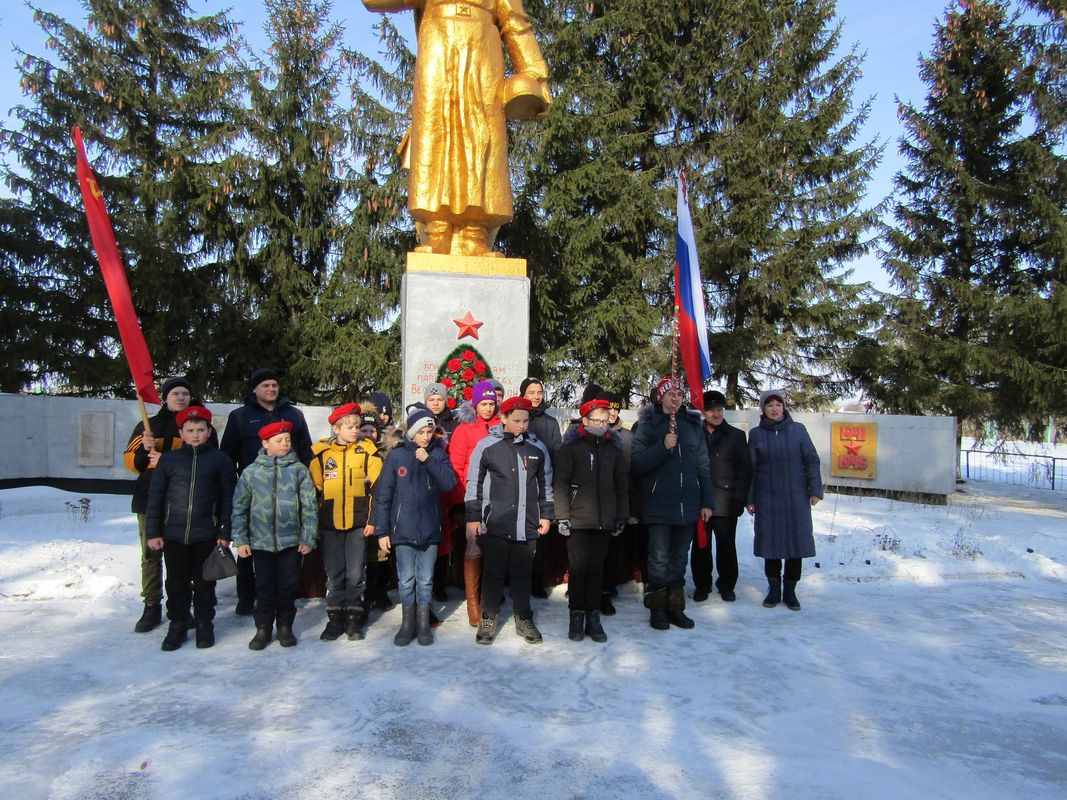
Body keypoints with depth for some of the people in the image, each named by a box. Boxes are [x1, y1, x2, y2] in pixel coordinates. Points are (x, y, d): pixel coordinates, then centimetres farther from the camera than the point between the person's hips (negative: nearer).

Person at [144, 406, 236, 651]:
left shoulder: (220, 460, -1)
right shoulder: (168, 459, 2)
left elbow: (228, 498, -1)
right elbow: (155, 497, 3)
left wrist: (225, 532, -5)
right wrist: (153, 532, 0)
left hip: (207, 535, -1)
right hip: (173, 534, 1)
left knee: (204, 582, 10)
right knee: (176, 583, 11)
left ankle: (204, 624, 24)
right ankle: (177, 625, 25)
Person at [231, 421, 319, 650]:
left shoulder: (299, 470, -2)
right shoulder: (251, 472, 0)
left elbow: (309, 506, -2)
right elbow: (239, 508, 4)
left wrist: (308, 538, -5)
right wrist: (240, 540, 0)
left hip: (291, 541, 0)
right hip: (261, 541, 1)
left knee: (287, 585, 9)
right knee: (264, 586, 10)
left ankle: (285, 627, 24)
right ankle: (263, 628, 23)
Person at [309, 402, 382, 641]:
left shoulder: (367, 451, 1)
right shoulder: (321, 452, 5)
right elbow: (315, 490, 10)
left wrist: (372, 519, -7)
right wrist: (315, 523, 7)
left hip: (358, 523, -1)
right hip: (330, 524, 1)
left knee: (356, 574, 4)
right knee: (334, 574, 9)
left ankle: (354, 619, 17)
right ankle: (335, 619, 20)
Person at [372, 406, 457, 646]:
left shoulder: (438, 454, 2)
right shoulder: (396, 456, -3)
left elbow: (449, 483, -9)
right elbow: (383, 495, -2)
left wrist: (429, 461, -17)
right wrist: (382, 530, -4)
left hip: (430, 529, 1)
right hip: (403, 530, -1)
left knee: (426, 580, 10)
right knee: (406, 581, 6)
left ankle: (424, 624, 22)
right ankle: (408, 623, 21)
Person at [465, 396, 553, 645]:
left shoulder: (537, 449, 8)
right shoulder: (487, 446, -3)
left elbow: (544, 484, 17)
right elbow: (473, 484, 0)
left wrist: (546, 515, 13)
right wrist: (473, 517, -3)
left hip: (527, 526, 3)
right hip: (495, 525, -3)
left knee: (522, 574, 12)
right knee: (493, 574, 6)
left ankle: (524, 619, 25)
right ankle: (489, 619, 21)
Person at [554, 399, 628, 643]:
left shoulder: (613, 448, 10)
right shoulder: (571, 447, -2)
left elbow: (622, 485, 14)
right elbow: (560, 483, -5)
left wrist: (621, 517, 11)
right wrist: (562, 516, -10)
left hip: (604, 521, 3)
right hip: (577, 520, -3)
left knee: (597, 569, 8)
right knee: (578, 568, 1)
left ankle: (593, 617, 17)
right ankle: (577, 616, 13)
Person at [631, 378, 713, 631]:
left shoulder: (692, 426, 12)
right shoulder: (647, 426, 1)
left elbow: (703, 467, 13)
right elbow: (637, 465, -8)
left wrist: (706, 502, 8)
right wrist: (663, 447, -20)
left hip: (687, 505, 4)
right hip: (659, 505, -4)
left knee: (679, 558, 11)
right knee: (659, 560, -1)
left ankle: (675, 607, 21)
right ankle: (657, 609, 11)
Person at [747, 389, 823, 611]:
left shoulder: (798, 430, 1)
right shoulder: (756, 434, 2)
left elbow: (811, 460, 3)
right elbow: (751, 468, 5)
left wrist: (815, 490, -3)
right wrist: (749, 499, 3)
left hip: (796, 498, 0)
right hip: (767, 499, 0)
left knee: (796, 541, 4)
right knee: (771, 542, 5)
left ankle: (790, 590, 17)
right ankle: (774, 588, 19)